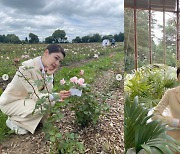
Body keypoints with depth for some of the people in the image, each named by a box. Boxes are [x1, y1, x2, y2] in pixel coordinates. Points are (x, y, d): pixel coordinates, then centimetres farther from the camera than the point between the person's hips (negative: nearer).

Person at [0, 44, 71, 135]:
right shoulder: (26, 68, -30)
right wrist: (56, 96, -42)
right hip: (10, 102, -7)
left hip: (26, 99, 7)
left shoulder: (48, 68, -9)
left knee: (50, 102, -11)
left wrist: (49, 75, -26)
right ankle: (13, 120, 0)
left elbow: (48, 92, -13)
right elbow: (35, 95, -30)